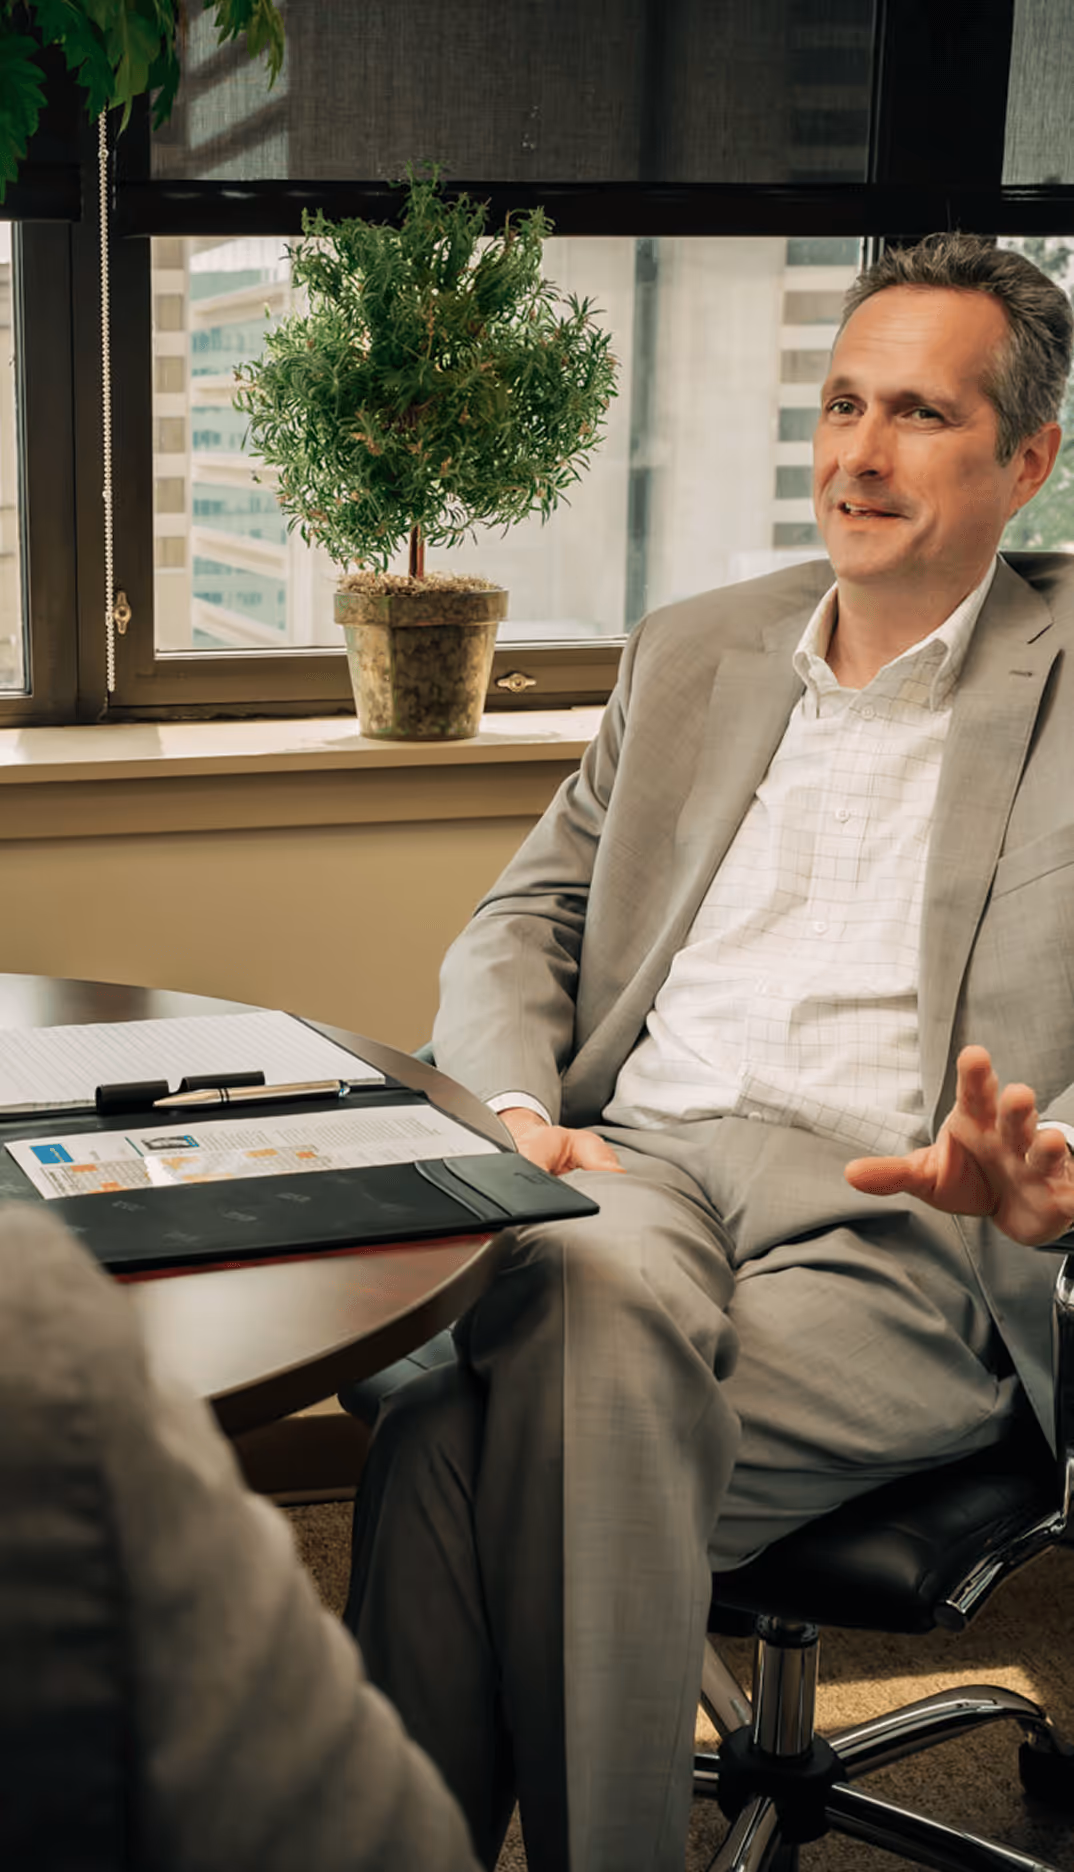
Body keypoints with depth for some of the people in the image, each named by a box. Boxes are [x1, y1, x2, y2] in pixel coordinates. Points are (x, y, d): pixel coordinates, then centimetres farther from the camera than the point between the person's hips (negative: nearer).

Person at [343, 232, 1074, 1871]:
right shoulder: (695, 650, 23)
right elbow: (528, 917, 21)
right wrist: (509, 1106, -1)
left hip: (904, 1216, -3)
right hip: (644, 1162, 4)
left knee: (559, 1403, -31)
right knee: (577, 1299, -33)